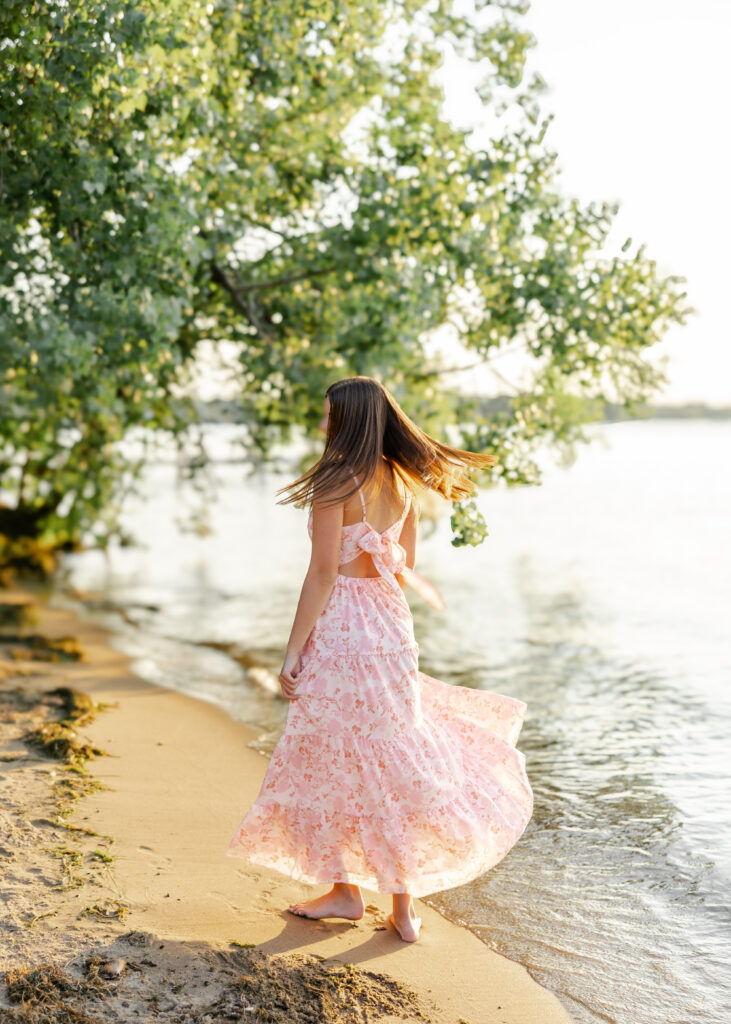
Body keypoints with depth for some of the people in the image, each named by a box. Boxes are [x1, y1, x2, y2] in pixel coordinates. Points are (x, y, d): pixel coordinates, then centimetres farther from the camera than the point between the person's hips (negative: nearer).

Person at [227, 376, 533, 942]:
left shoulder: (335, 484, -14)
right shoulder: (400, 485, 7)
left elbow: (323, 574, -16)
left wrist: (293, 651, -11)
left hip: (340, 629, -7)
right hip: (392, 626, 7)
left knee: (333, 763, 8)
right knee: (392, 760, 13)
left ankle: (346, 889, 18)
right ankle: (404, 905, 18)